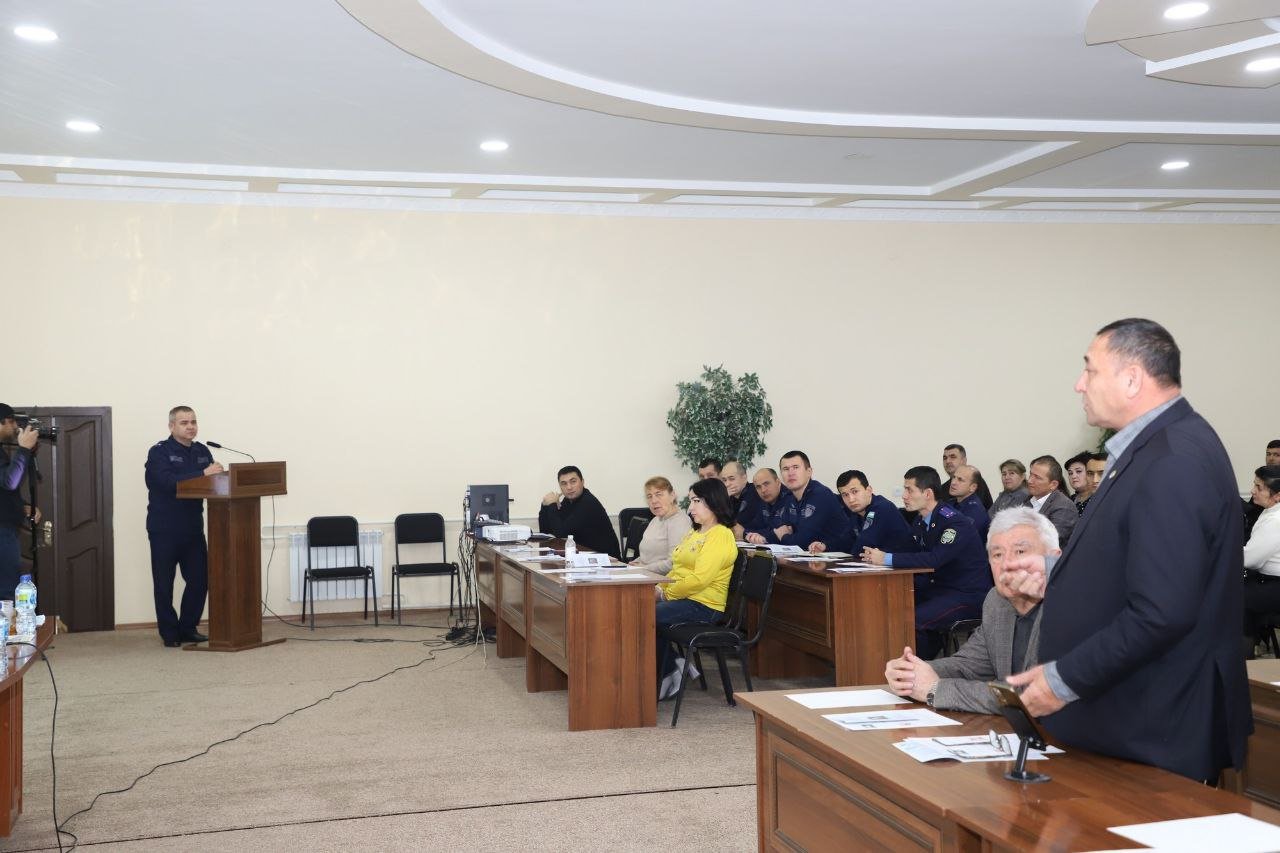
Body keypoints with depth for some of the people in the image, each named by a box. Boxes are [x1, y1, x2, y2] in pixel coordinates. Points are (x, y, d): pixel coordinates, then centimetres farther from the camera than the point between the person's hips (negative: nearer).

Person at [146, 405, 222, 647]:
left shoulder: (202, 451, 11)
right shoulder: (159, 452, -8)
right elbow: (169, 481, -24)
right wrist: (203, 474, -32)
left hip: (193, 527, 5)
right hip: (164, 529, -5)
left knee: (200, 579, 5)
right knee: (164, 583, 3)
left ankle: (188, 628, 20)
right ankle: (170, 633, 15)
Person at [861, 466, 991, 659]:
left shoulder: (954, 522, -20)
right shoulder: (920, 521, 9)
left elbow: (934, 559, -31)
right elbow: (918, 557, 6)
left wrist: (887, 558, -29)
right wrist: (879, 556, -11)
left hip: (968, 595, -8)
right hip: (939, 588, 9)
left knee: (914, 621, -27)